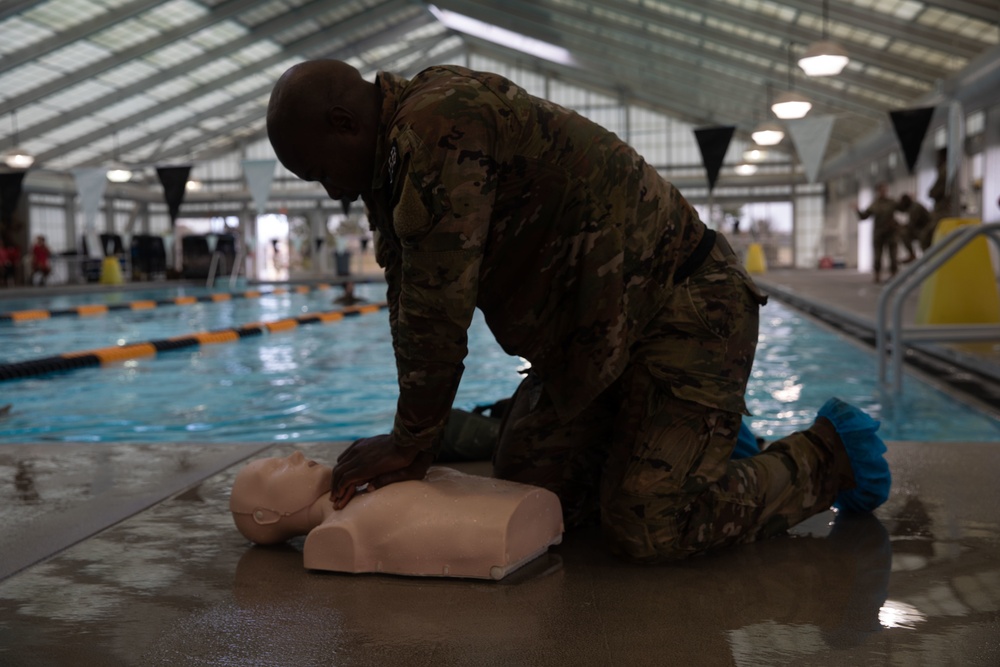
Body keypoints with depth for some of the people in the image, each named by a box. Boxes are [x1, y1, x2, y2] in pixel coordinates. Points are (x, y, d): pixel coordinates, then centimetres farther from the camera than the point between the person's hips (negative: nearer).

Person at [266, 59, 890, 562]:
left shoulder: (438, 123, -22)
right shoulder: (400, 158, 12)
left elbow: (437, 308, -23)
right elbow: (412, 307, 12)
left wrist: (412, 443, -12)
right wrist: (412, 439, 6)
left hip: (684, 310, -10)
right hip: (594, 334, 10)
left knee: (647, 530, -17)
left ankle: (829, 453, 5)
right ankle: (708, 441, 24)